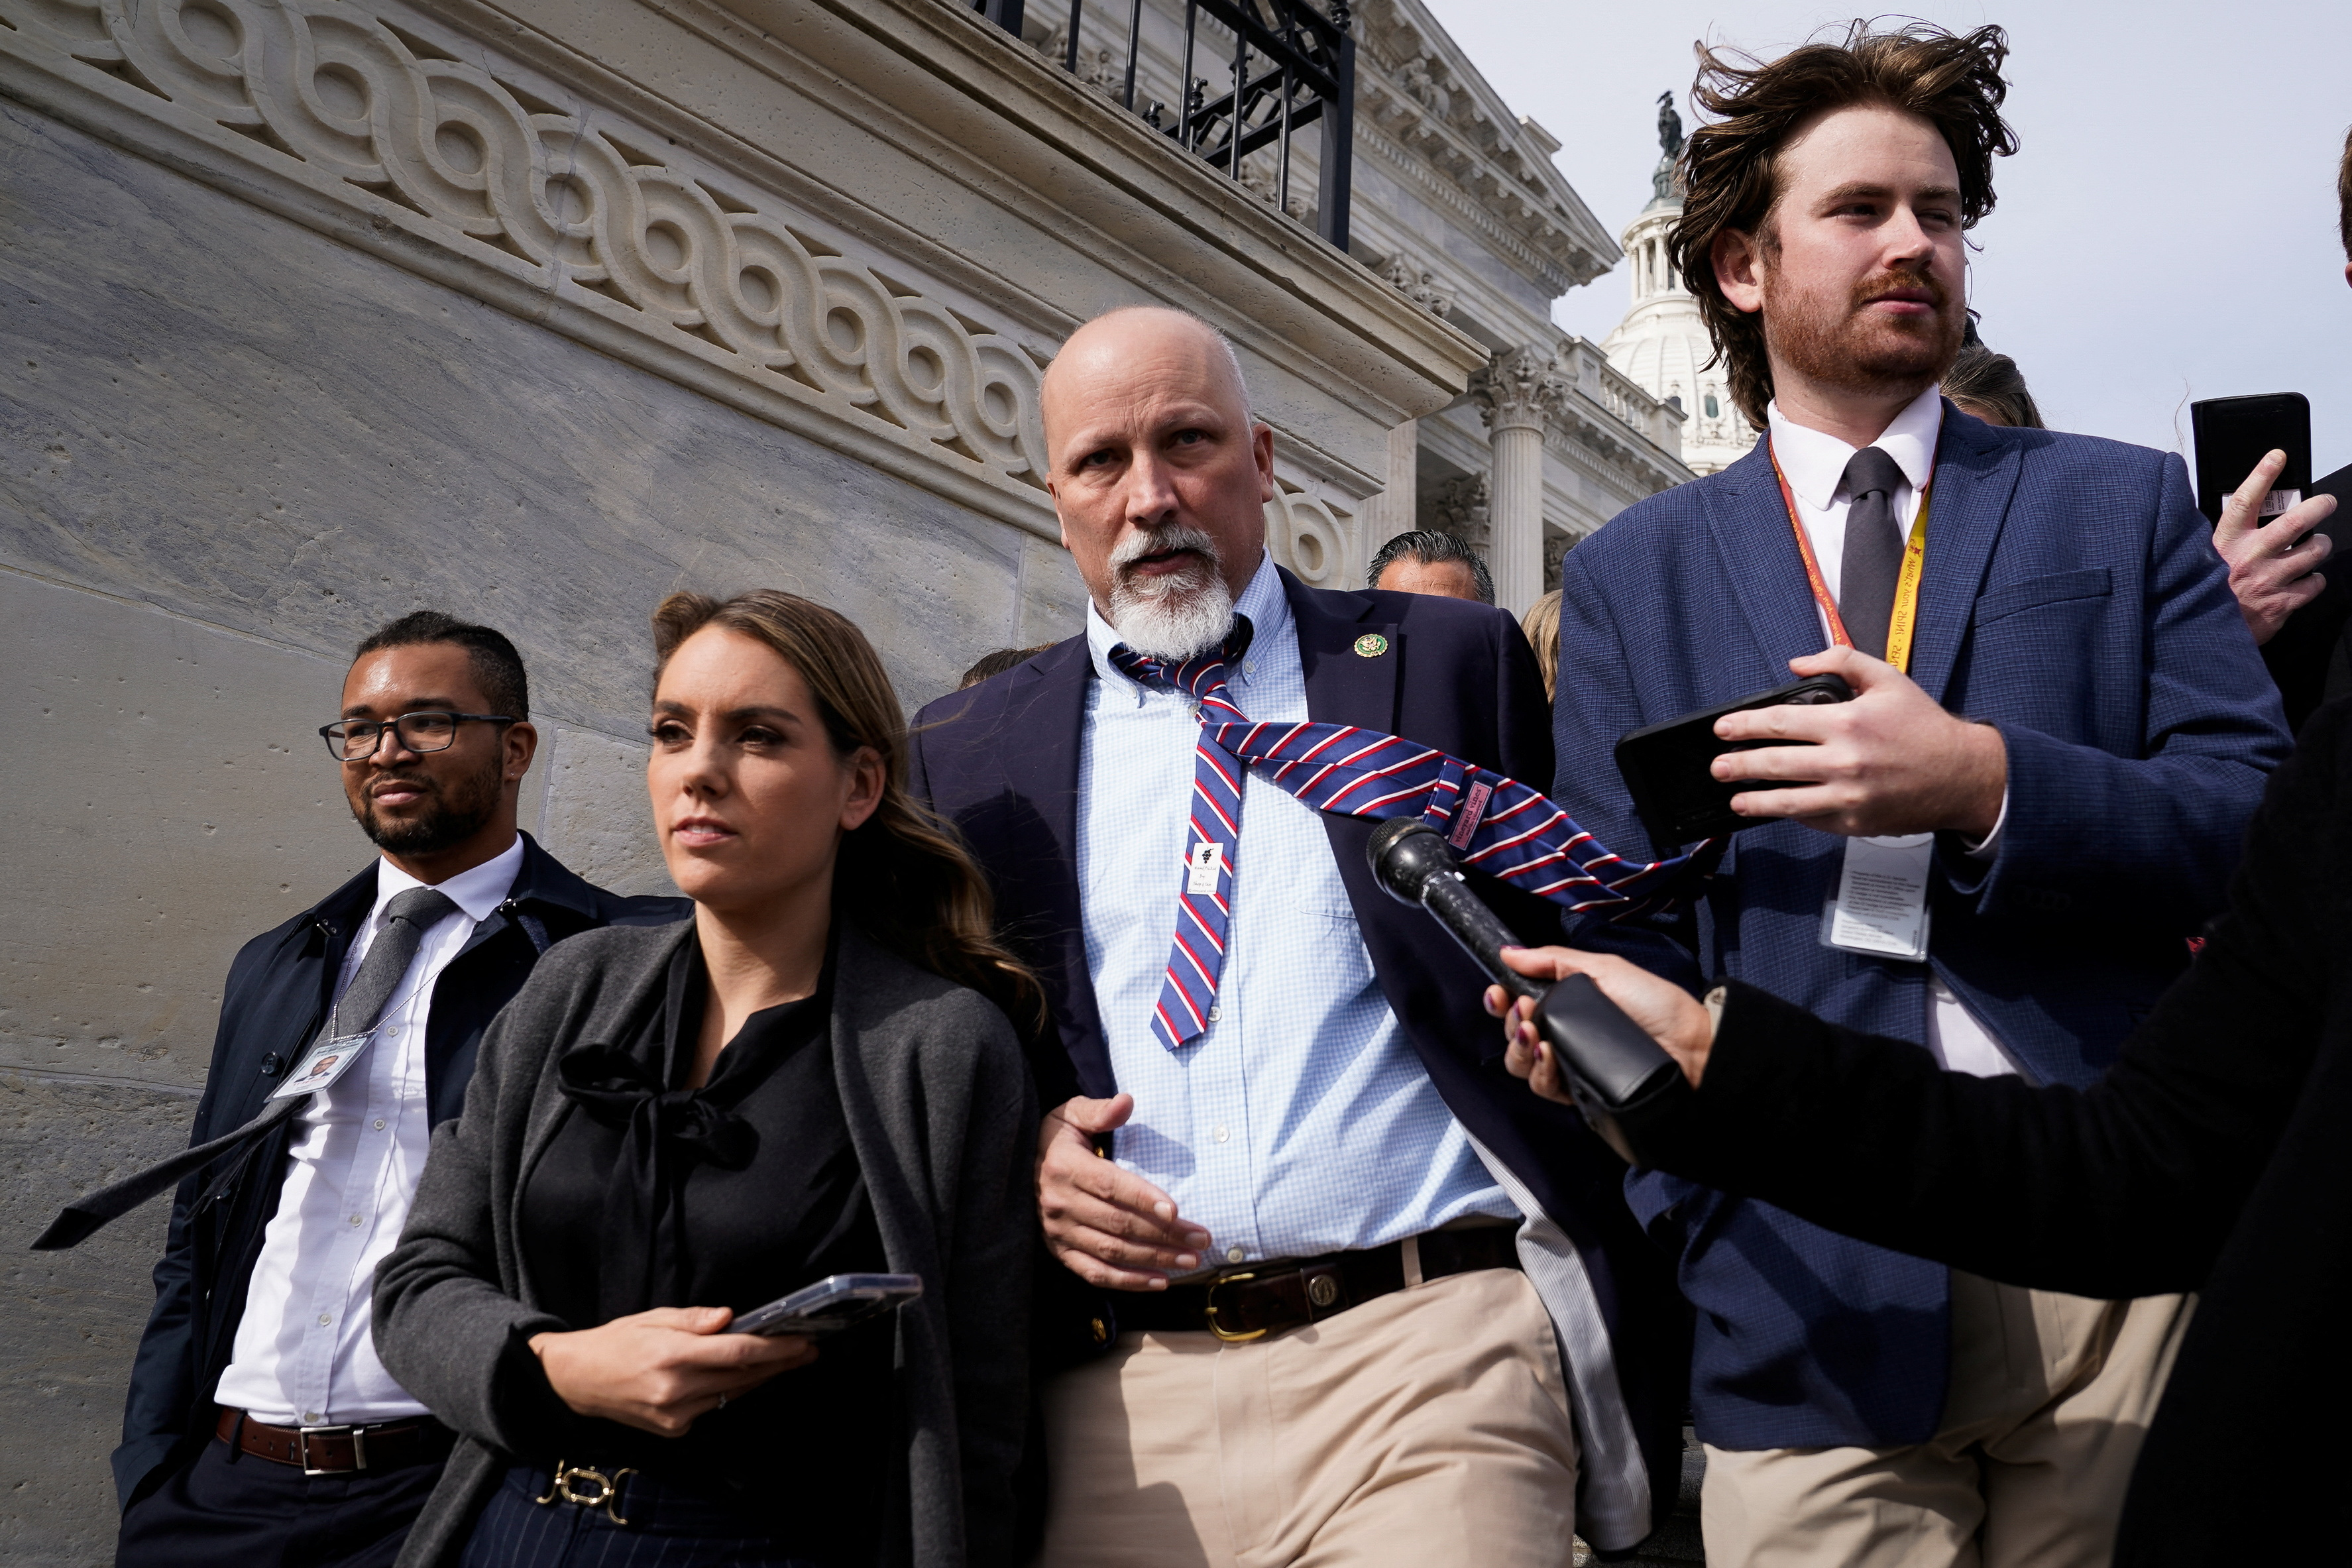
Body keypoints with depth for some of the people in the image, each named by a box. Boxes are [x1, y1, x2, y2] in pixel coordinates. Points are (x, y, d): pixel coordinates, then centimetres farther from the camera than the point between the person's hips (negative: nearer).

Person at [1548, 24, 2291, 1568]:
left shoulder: (2125, 504, 8)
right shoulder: (1632, 573, 7)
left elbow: (2264, 831, -1)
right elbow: (1621, 934, 3)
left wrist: (1983, 782, -18)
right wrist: (1689, 1231, -8)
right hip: (1815, 1287, 0)